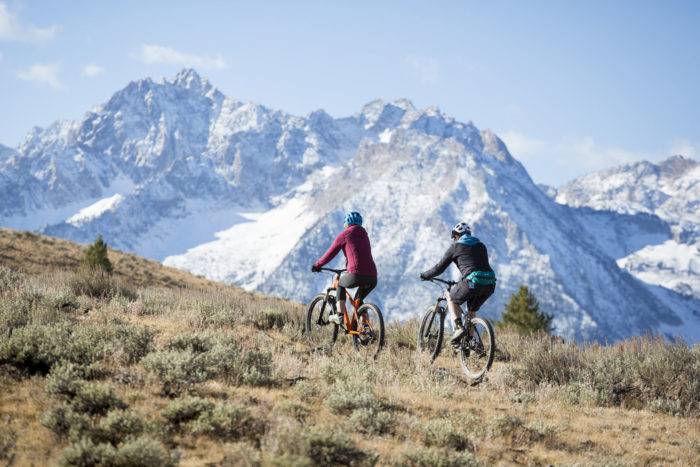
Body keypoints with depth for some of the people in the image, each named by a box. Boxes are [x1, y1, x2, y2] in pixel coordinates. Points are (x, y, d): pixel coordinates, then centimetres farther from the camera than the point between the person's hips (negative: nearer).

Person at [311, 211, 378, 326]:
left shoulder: (344, 235, 6)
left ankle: (340, 315, 16)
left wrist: (317, 265, 25)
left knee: (340, 283, 26)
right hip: (372, 278, 5)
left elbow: (330, 254, 9)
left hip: (356, 275, -5)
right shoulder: (364, 236, 25)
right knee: (358, 300, 28)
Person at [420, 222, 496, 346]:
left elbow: (440, 267, 15)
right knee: (472, 311, 26)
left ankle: (459, 327, 2)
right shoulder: (481, 245, 26)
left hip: (473, 282, -5)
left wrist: (425, 275, 32)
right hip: (490, 283, 5)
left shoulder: (455, 246, 12)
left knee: (451, 297, 20)